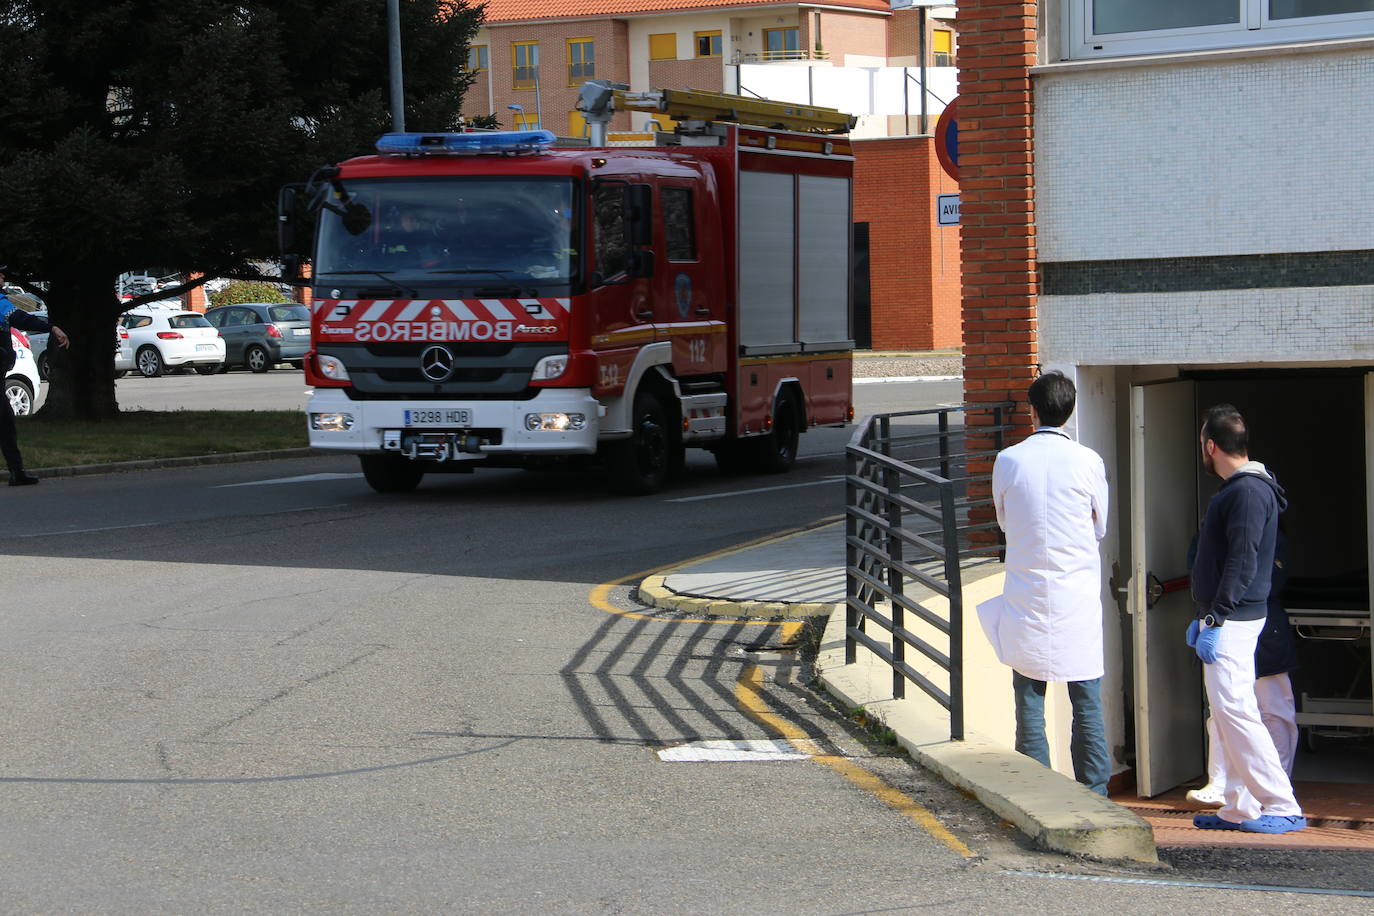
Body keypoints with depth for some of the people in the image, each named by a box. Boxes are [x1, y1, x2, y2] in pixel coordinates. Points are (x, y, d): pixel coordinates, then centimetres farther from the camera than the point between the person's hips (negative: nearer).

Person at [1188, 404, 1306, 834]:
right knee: (1225, 712, 10)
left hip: (1233, 621, -10)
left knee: (1234, 709, -13)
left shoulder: (1249, 491, -15)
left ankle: (1282, 807, -12)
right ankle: (1240, 808, 13)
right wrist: (1203, 618, 22)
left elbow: (1242, 564, -21)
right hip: (1223, 620, 10)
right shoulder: (1235, 489, 18)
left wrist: (1215, 620, -23)